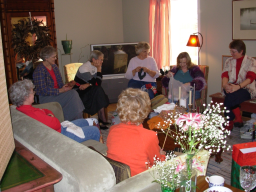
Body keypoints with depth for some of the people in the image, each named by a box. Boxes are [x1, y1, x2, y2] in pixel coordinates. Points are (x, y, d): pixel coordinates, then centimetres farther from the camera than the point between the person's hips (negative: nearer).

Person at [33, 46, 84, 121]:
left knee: (73, 92, -20)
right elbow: (44, 90, -19)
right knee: (72, 95, -24)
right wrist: (60, 90, -19)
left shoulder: (54, 67, 12)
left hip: (57, 93, 8)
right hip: (46, 98, -8)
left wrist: (64, 86, -5)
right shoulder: (39, 71, -13)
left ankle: (79, 119, -18)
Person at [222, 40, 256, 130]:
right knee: (230, 95, -34)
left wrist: (238, 86, -29)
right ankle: (238, 119, -21)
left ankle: (229, 124, -17)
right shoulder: (229, 61, 16)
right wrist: (225, 85, -22)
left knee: (231, 97, -34)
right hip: (231, 87, 3)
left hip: (246, 89, -3)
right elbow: (225, 75, 2)